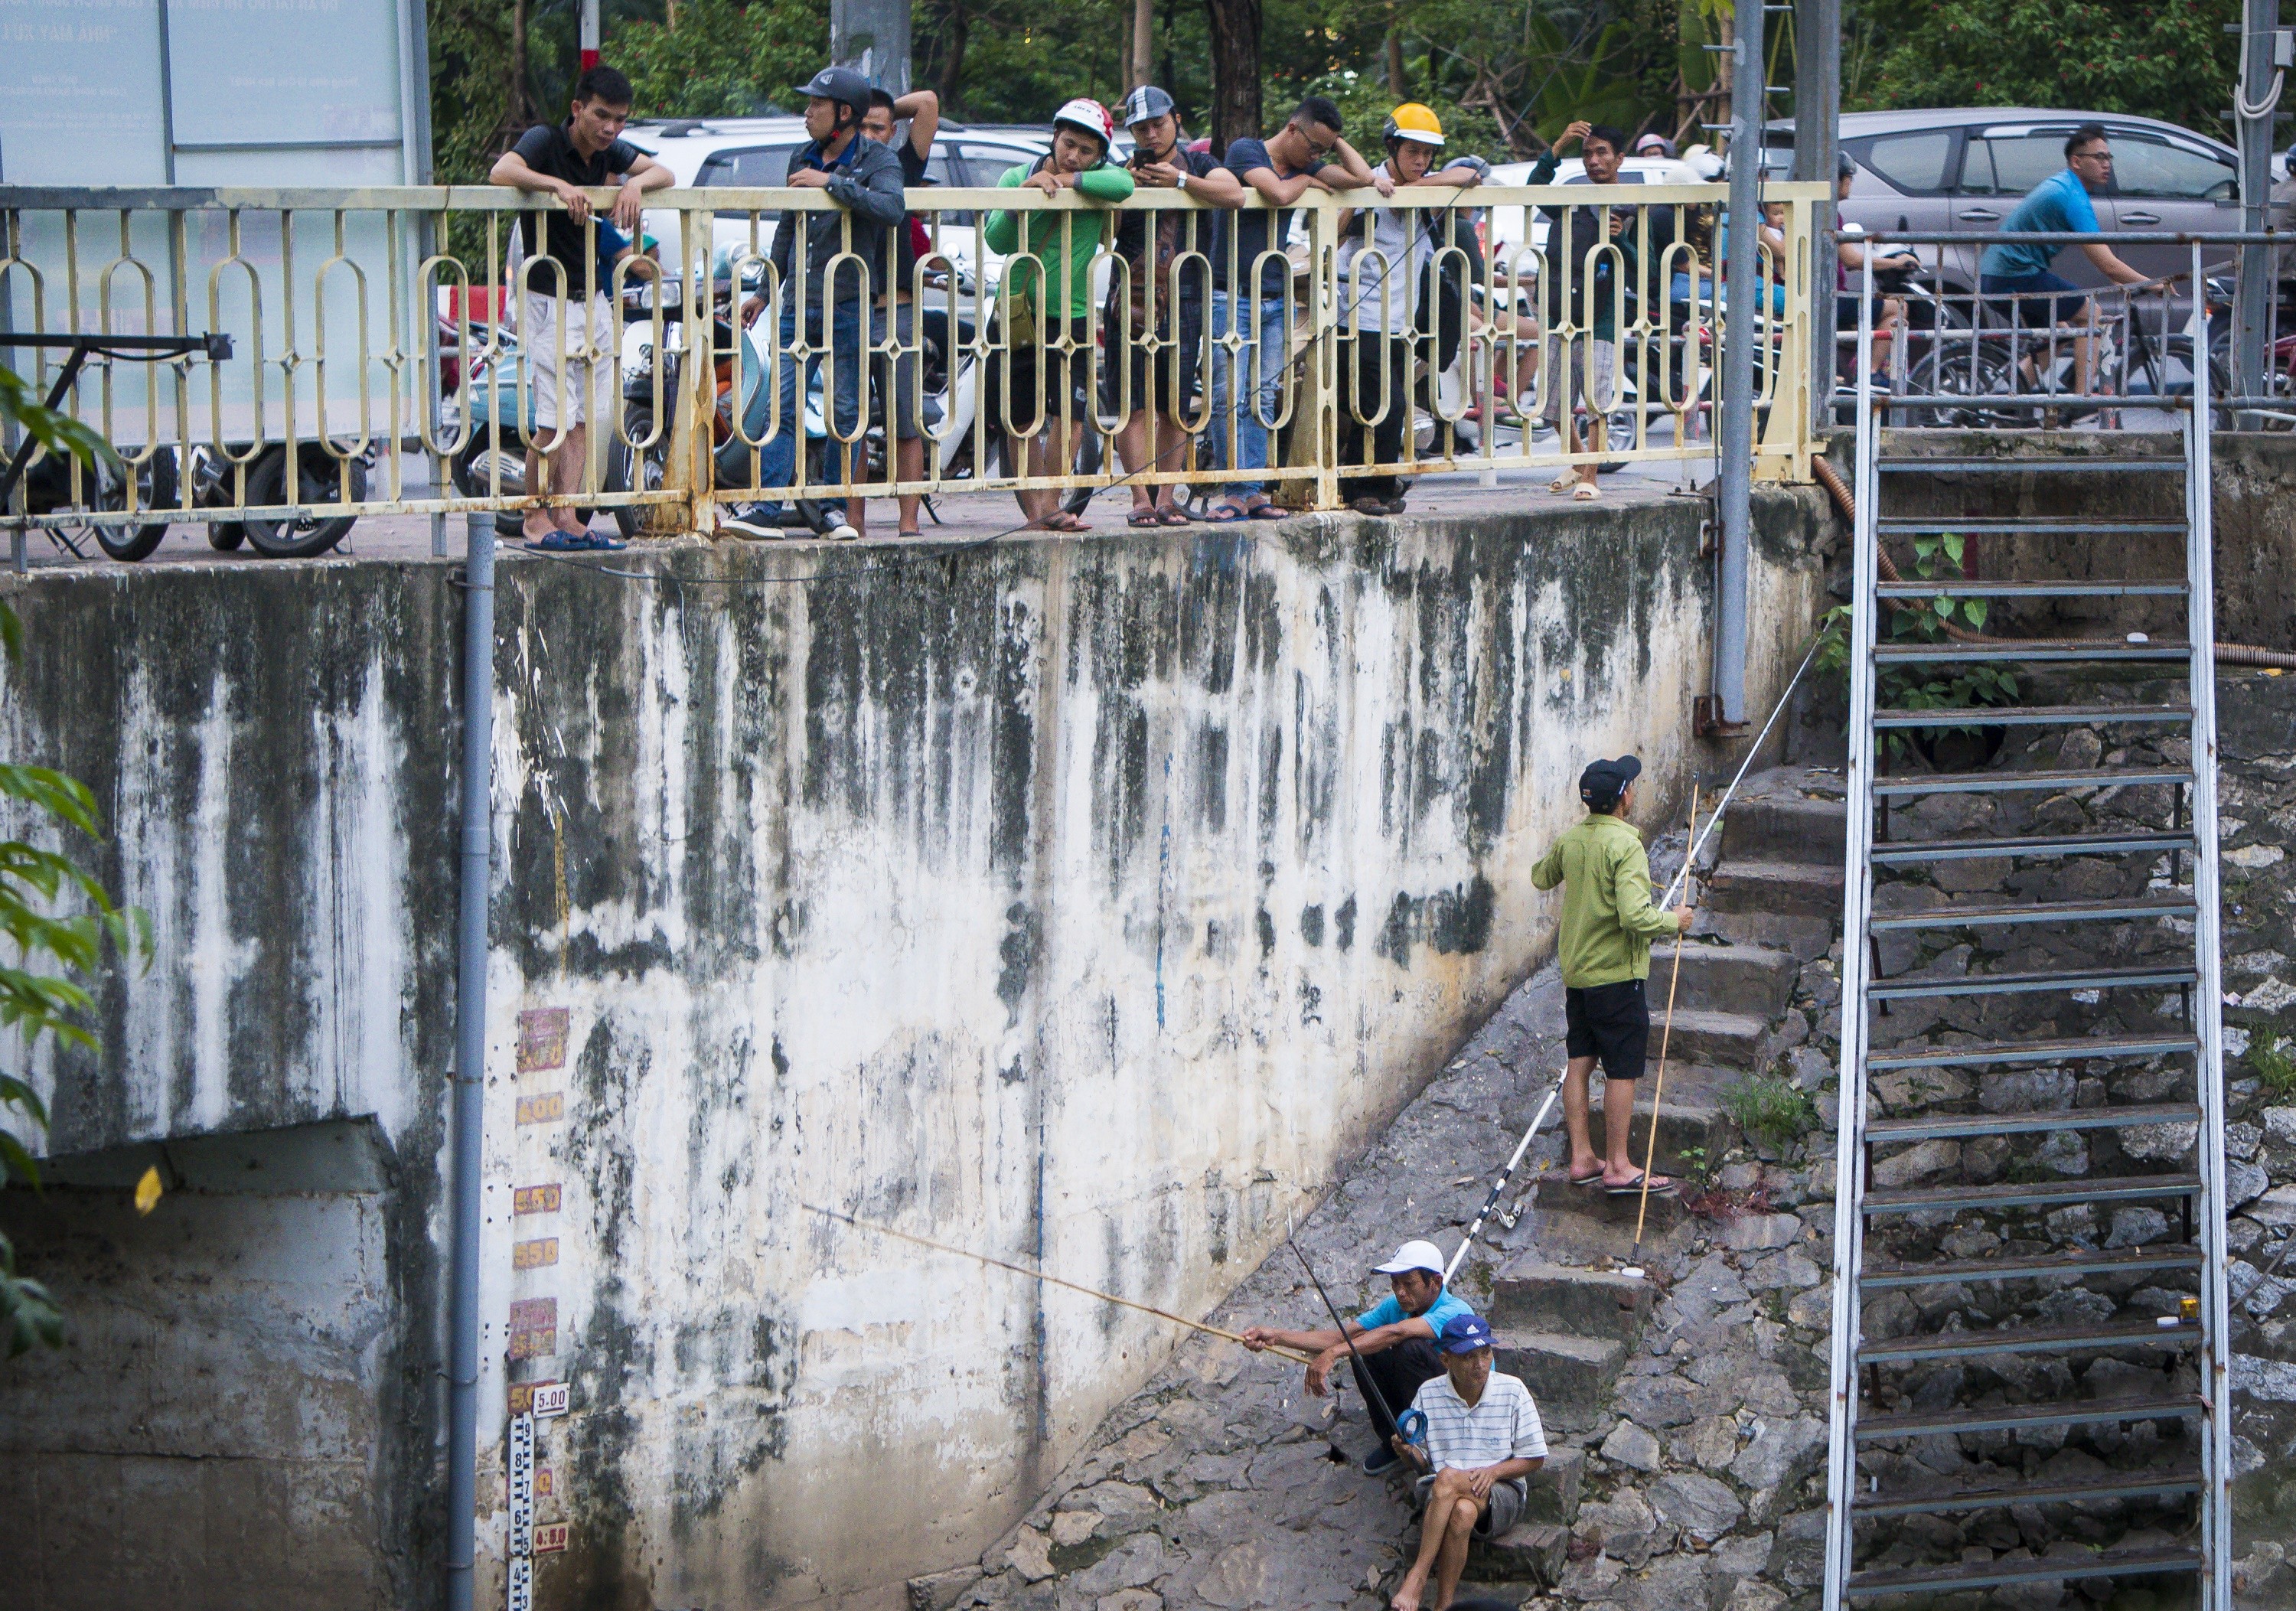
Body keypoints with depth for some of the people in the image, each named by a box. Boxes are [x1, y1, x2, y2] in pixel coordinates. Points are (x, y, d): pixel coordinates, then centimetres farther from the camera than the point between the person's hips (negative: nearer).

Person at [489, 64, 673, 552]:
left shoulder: (609, 151, 8)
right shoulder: (545, 141, -11)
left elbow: (663, 172, 7)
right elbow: (501, 173, -27)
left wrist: (636, 183, -13)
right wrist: (558, 184, -37)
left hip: (592, 300, 7)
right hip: (548, 300, -7)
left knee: (583, 417, 4)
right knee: (554, 418, -10)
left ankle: (565, 516, 7)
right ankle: (536, 521, -1)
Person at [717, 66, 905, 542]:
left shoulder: (878, 162, -2)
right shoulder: (801, 159, 15)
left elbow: (891, 210, -23)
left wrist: (831, 182, -23)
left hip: (849, 307, -4)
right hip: (799, 304, 4)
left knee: (846, 410, 1)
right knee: (782, 407, -2)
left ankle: (834, 508, 10)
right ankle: (765, 509, -4)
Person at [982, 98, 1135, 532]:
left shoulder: (1096, 179, 1)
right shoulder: (1017, 177, 1)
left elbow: (1124, 184, -24)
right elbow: (996, 241, -10)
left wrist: (1069, 180, -21)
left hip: (1072, 317, 0)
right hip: (1018, 315, 0)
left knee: (1070, 414, -10)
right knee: (1021, 421, 3)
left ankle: (1048, 504, -7)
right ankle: (1034, 508, 9)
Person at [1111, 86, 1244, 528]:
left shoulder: (1197, 165, 10)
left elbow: (1234, 193, -10)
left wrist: (1180, 181, -14)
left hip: (1184, 303, 1)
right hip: (1132, 302, -1)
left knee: (1175, 407, 3)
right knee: (1134, 405, -7)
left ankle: (1167, 497, 9)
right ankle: (1141, 499, -8)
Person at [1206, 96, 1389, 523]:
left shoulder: (1306, 165, 15)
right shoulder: (1245, 151, -5)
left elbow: (1358, 177, 6)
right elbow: (1278, 194, -20)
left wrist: (1335, 141, 6)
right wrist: (1307, 181, -3)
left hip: (1275, 298, 6)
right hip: (1232, 297, -6)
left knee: (1263, 401, 3)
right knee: (1230, 399, -8)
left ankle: (1255, 492, 4)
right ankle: (1237, 494, -8)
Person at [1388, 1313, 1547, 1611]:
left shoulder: (1512, 1391, -2)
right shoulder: (1429, 1394, 3)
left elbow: (1534, 1459, 4)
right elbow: (1422, 1464, 10)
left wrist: (1492, 1472, -14)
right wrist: (1408, 1451, -14)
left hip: (1500, 1495, -1)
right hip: (1438, 1493, 1)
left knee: (1448, 1479, -36)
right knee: (1462, 1512, -38)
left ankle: (1417, 1578, -32)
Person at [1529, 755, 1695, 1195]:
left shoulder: (1570, 841, 4)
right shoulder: (1625, 845, -19)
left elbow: (1540, 878, 24)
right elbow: (1634, 916, -28)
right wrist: (1674, 920, -10)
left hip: (1575, 972, 7)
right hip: (1617, 976, -7)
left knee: (1579, 1062, 12)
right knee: (1623, 1072, 0)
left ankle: (1581, 1158, 16)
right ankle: (1618, 1167, 2)